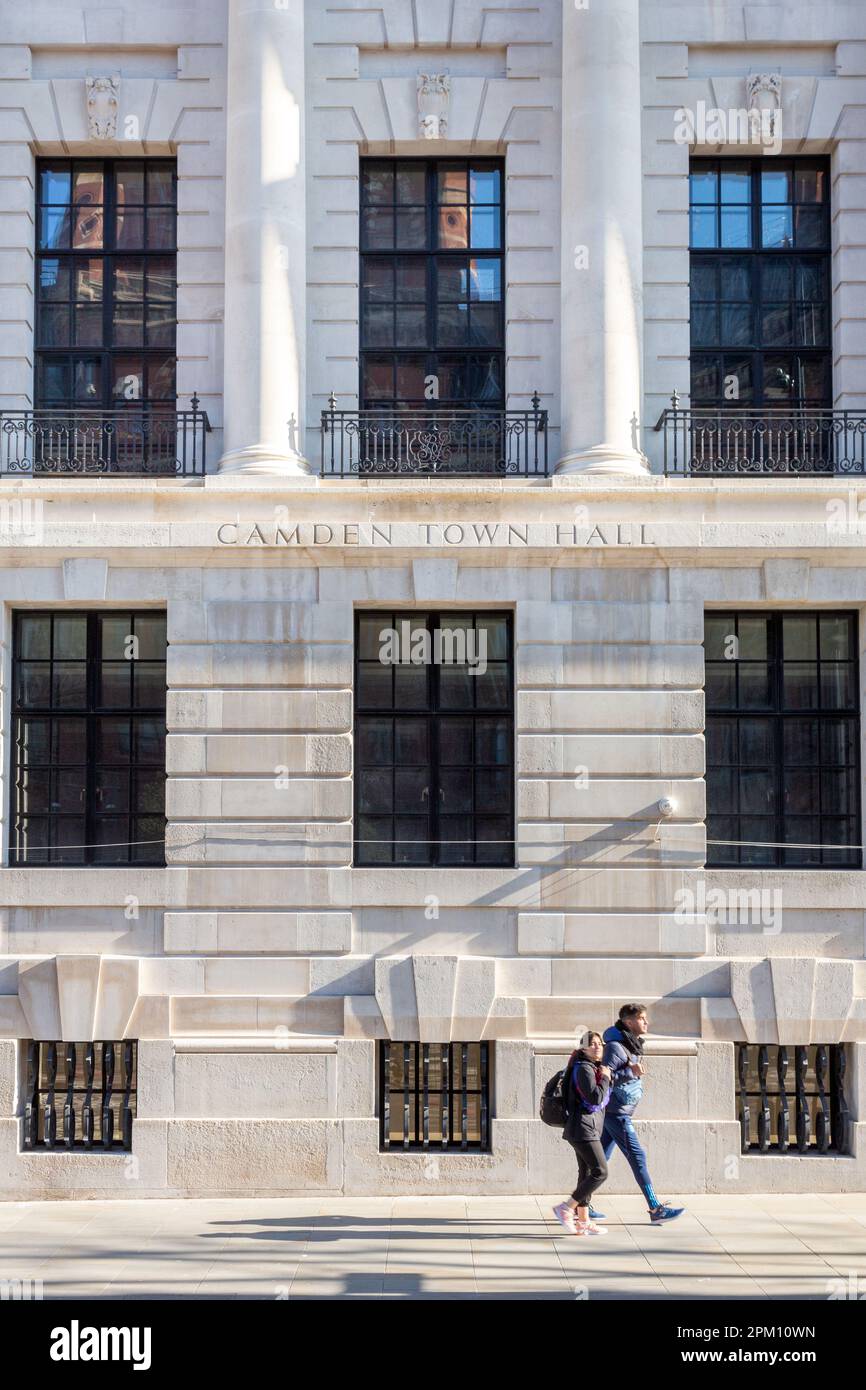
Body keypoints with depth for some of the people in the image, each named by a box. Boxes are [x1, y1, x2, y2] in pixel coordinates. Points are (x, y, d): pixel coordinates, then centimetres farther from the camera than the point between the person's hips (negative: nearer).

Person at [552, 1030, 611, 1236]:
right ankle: (565, 1209, -10)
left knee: (586, 1173, 10)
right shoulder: (584, 1069, -14)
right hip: (583, 1128, -10)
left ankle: (583, 1221, 13)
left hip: (589, 1129, 10)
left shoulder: (595, 1068, 18)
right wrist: (605, 1078, -10)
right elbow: (595, 1098, -23)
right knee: (600, 1172, -13)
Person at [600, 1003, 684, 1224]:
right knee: (637, 1157, -9)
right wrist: (630, 1071, -28)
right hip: (616, 1112, -10)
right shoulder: (615, 1046, -19)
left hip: (617, 1112, 10)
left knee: (601, 1158, 14)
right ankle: (656, 1209, -8)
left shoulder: (632, 1044, 11)